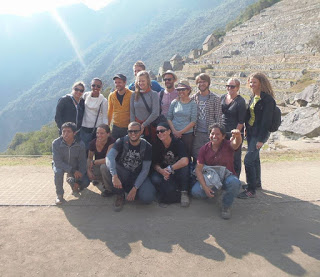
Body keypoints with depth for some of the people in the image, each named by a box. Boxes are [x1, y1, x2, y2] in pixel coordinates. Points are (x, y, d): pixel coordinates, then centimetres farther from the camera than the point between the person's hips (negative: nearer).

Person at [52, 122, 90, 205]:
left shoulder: (80, 144, -21)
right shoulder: (56, 143, -25)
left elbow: (82, 163, -14)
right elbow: (57, 162, -26)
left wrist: (78, 181, -18)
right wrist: (73, 171, -36)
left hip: (75, 166, 2)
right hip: (60, 165, -2)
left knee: (85, 182, -15)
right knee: (58, 172, -36)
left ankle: (71, 180, 23)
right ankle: (59, 195, -9)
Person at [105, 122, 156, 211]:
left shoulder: (147, 147, -9)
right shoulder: (121, 142, -11)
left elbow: (145, 170, -9)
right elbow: (109, 157, -28)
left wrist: (135, 188, -18)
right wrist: (114, 176, -44)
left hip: (138, 176, 1)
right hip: (122, 174, 0)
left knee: (147, 198, -26)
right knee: (110, 169, -33)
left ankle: (129, 190, 10)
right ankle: (120, 195, -7)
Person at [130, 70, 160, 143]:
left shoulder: (154, 94, -2)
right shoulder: (134, 95, 8)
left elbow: (155, 113, -9)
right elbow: (132, 113, 7)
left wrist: (143, 125, -9)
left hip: (149, 127, -2)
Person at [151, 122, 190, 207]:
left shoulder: (178, 143, -18)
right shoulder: (157, 146, -6)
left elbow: (185, 161, -33)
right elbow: (155, 164, -4)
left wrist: (169, 169, -25)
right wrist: (161, 171, -27)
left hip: (178, 172, -2)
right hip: (164, 171, 3)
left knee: (184, 166, -34)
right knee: (155, 179, -28)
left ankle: (184, 193, -15)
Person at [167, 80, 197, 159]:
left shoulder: (193, 104, 1)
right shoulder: (174, 102, 7)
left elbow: (193, 122, -4)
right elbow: (169, 118, 7)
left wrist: (181, 132, -10)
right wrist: (174, 131, -7)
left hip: (187, 134, -2)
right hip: (173, 134, 2)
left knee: (187, 156, 2)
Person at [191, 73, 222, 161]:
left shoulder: (216, 99, -1)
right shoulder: (193, 98, 7)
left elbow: (218, 117, -2)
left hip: (210, 133, -2)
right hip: (197, 133, 3)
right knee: (196, 157, 9)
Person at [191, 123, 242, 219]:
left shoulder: (227, 145, -9)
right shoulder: (205, 148, -5)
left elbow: (236, 143, -35)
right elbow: (198, 169, -8)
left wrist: (238, 136, -61)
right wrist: (205, 187, -20)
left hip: (226, 176, -2)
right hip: (210, 178, 2)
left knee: (235, 183, -36)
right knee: (195, 191, -23)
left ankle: (226, 206, -5)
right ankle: (213, 192, 14)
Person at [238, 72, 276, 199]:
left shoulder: (267, 99, -15)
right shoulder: (253, 97, 10)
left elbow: (266, 120, -18)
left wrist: (261, 139, -20)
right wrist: (247, 129, 11)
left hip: (259, 134, -8)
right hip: (250, 132, 9)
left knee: (248, 160, -12)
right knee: (255, 158, 19)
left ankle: (251, 190, -2)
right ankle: (257, 183, 35)